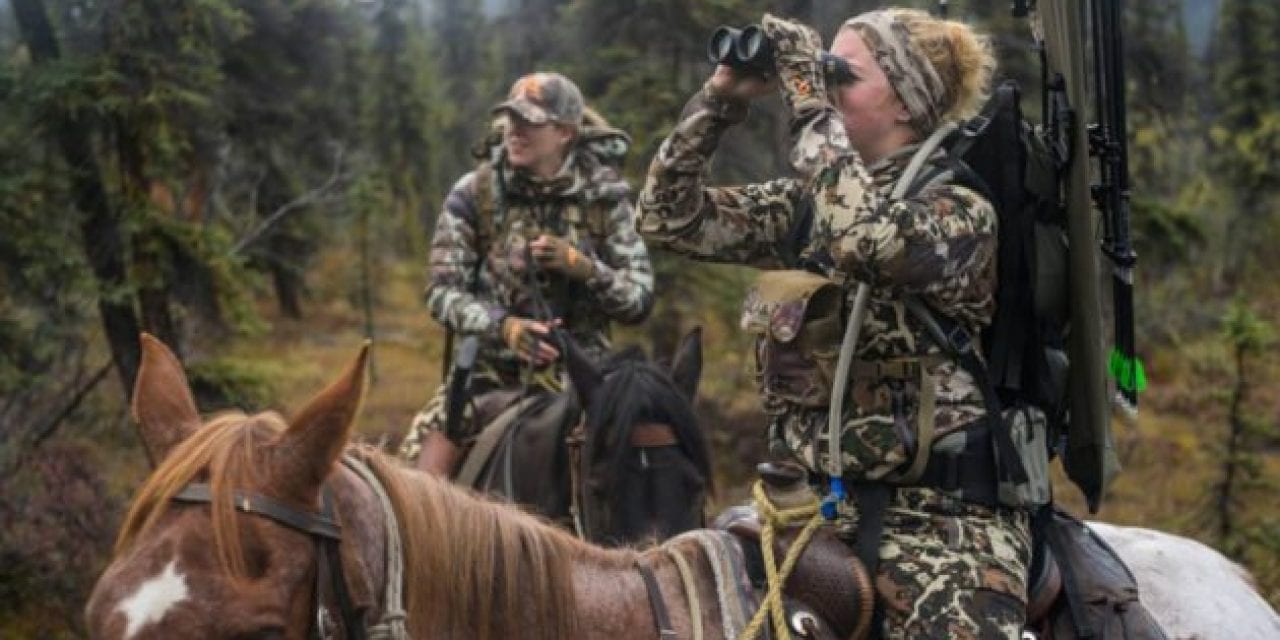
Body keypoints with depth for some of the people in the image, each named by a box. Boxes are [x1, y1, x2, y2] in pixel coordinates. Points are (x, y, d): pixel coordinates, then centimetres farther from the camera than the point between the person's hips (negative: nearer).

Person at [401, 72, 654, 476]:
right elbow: (442, 292, -3)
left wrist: (579, 265, -18)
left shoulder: (603, 197, 0)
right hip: (493, 365, 0)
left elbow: (640, 300, -1)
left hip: (579, 368, 0)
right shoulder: (474, 193, -1)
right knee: (426, 462, -16)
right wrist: (503, 327, -21)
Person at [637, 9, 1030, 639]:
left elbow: (870, 239, -29)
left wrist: (810, 103, -20)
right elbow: (669, 216, 7)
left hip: (937, 512, -6)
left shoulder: (958, 209, -8)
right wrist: (721, 96, -1)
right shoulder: (804, 204, 11)